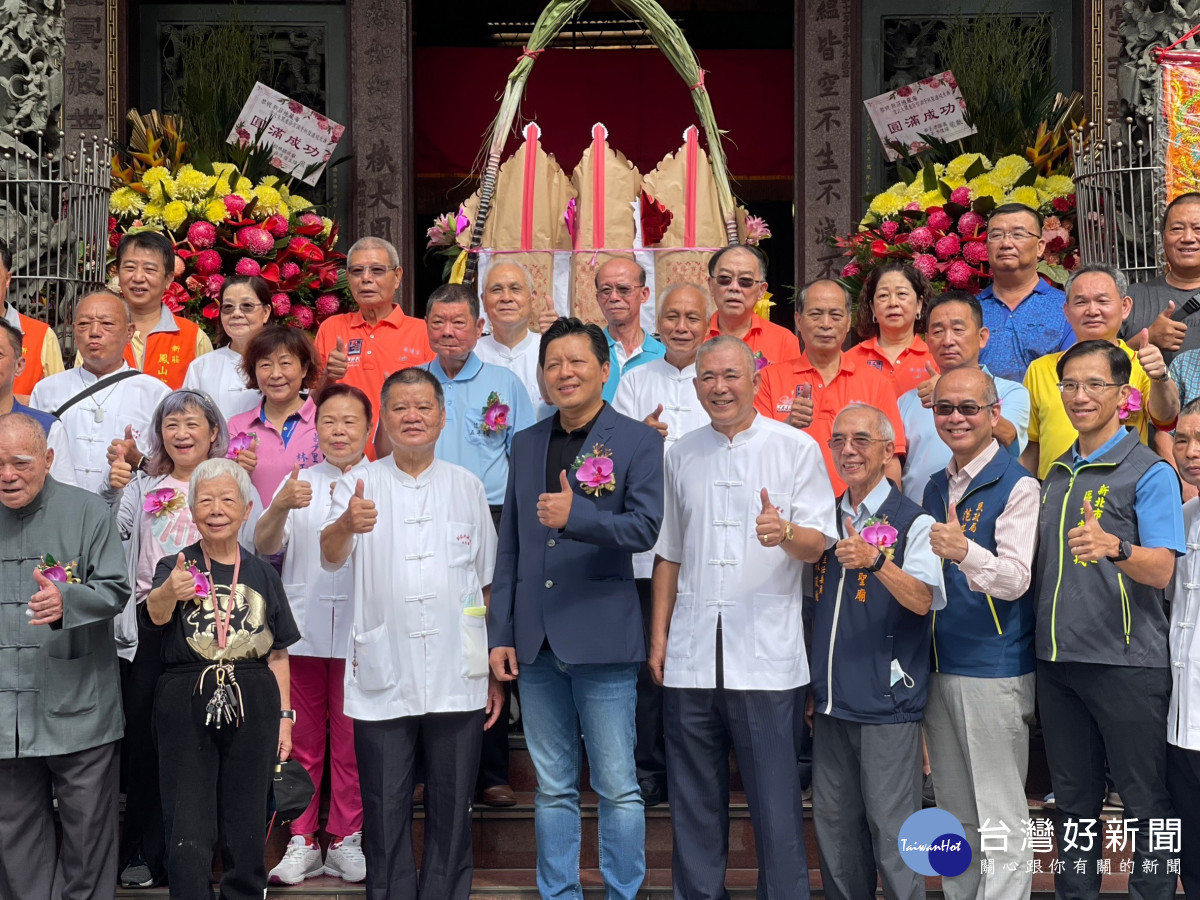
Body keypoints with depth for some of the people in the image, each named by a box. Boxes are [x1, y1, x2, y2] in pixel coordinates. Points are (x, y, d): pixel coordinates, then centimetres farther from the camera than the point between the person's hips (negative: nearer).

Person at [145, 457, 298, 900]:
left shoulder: (262, 574, 9)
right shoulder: (176, 567, 1)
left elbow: (278, 654, 11)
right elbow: (153, 614, -20)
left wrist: (284, 716, 5)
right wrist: (169, 592, -42)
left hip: (251, 704, 2)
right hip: (186, 702, -2)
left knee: (247, 831, 10)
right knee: (188, 839, -4)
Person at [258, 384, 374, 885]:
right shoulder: (298, 482, 11)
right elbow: (265, 547, 1)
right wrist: (280, 508, -19)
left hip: (358, 629, -2)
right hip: (302, 628, 2)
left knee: (351, 740, 3)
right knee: (302, 739, 7)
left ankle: (346, 841, 16)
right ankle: (301, 843, 17)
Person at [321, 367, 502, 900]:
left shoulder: (467, 486, 9)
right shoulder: (358, 485, 4)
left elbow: (489, 585, 13)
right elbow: (330, 557, -15)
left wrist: (496, 672, 9)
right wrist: (347, 525, -38)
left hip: (457, 680, 1)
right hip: (382, 679, -1)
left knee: (452, 811, 8)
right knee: (385, 812, 6)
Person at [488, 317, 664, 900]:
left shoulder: (637, 442, -1)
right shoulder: (526, 444, 13)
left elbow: (645, 526, -13)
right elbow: (509, 545, 14)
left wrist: (576, 515, -29)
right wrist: (501, 633, 9)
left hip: (601, 641, -4)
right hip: (536, 643, 5)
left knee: (617, 787, 2)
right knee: (552, 789, 12)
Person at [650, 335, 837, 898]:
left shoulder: (797, 448, 2)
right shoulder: (682, 454, 13)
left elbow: (818, 545, -3)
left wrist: (786, 533, -25)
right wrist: (659, 635, 13)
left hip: (766, 655, -4)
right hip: (691, 655, 4)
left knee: (775, 798, -1)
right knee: (693, 800, 10)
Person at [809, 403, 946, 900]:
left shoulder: (913, 522, -6)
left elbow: (922, 600, -19)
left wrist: (875, 561, -36)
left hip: (887, 701, -6)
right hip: (831, 700, 6)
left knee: (890, 827, -3)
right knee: (833, 823, 12)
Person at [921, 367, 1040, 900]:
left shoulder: (1018, 486, -10)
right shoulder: (934, 488, 13)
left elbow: (1016, 579, -21)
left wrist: (965, 552, -37)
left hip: (995, 670, -7)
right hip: (939, 666, 7)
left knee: (1001, 820, -1)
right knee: (955, 815, 16)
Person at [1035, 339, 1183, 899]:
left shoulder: (1149, 472, -5)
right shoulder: (1055, 474, 14)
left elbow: (1161, 570, -15)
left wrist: (1114, 549, -34)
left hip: (1126, 662, -6)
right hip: (1056, 661, 6)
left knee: (1146, 800, 2)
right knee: (1073, 799, 15)